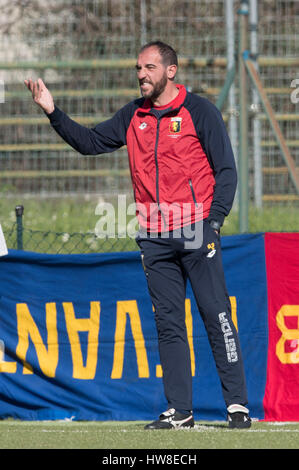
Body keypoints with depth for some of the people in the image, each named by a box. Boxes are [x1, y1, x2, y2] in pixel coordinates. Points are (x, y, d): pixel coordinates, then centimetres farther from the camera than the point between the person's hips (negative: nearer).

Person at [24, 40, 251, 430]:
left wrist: (215, 220, -12)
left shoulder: (199, 111, -1)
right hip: (155, 237, 5)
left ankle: (237, 404, -7)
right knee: (168, 324, 5)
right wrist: (53, 112, 6)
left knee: (217, 316, -8)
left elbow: (226, 170, -2)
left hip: (196, 232, -5)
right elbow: (90, 142, 18)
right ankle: (179, 410, 8)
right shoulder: (133, 116, 13)